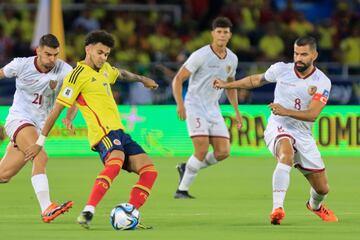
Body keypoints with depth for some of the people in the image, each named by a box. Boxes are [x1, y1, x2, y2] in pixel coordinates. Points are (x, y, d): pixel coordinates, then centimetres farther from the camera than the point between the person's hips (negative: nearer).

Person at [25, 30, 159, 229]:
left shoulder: (104, 69, 19)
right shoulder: (78, 75, -8)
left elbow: (122, 74, 43)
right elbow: (57, 108, -8)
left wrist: (142, 79, 61)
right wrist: (40, 141, -8)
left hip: (119, 132, 9)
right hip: (104, 133, -9)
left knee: (149, 171, -3)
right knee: (115, 163, -38)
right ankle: (87, 213, -45)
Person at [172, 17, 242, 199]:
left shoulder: (232, 59, 7)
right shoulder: (201, 55, -13)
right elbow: (178, 79, -12)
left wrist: (236, 111, 18)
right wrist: (180, 104, -24)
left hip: (213, 109, 6)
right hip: (195, 106, -6)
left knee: (223, 152, -6)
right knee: (202, 150, -19)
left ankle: (187, 168, 17)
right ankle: (182, 190, -5)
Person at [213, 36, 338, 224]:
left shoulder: (322, 82, -10)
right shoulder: (281, 69, -5)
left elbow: (312, 115, -21)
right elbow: (256, 80, 16)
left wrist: (285, 111, -35)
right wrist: (227, 85, 20)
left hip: (303, 136, 2)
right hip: (278, 128, -2)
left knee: (322, 189, 8)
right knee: (286, 154, -39)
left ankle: (315, 205, 48)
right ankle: (277, 208, -50)